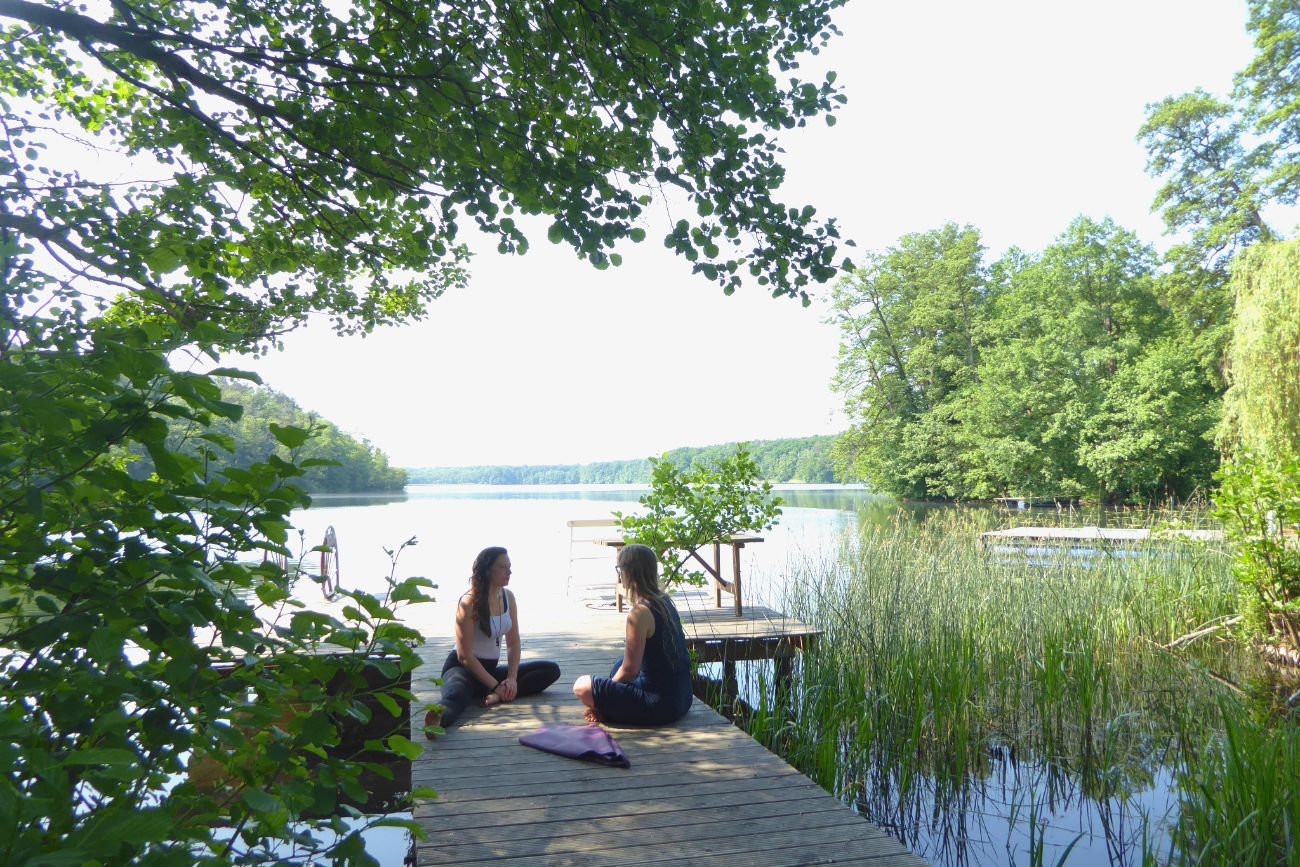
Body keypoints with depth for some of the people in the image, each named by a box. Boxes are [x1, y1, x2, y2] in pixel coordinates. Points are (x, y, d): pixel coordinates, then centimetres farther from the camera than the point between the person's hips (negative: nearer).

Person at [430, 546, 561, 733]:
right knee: (455, 697, -40)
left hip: (491, 668, 7)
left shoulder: (508, 597, 1)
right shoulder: (469, 603, -18)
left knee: (551, 670, -7)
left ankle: (498, 696, -27)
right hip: (463, 667, -7)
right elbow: (465, 656, -18)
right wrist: (496, 686, -20)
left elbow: (513, 643, 4)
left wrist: (512, 678, -13)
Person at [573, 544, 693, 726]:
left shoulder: (639, 613, -20)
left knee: (582, 687, -7)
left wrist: (602, 703, 2)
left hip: (659, 706, -9)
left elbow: (630, 670, -15)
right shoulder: (665, 601, 6)